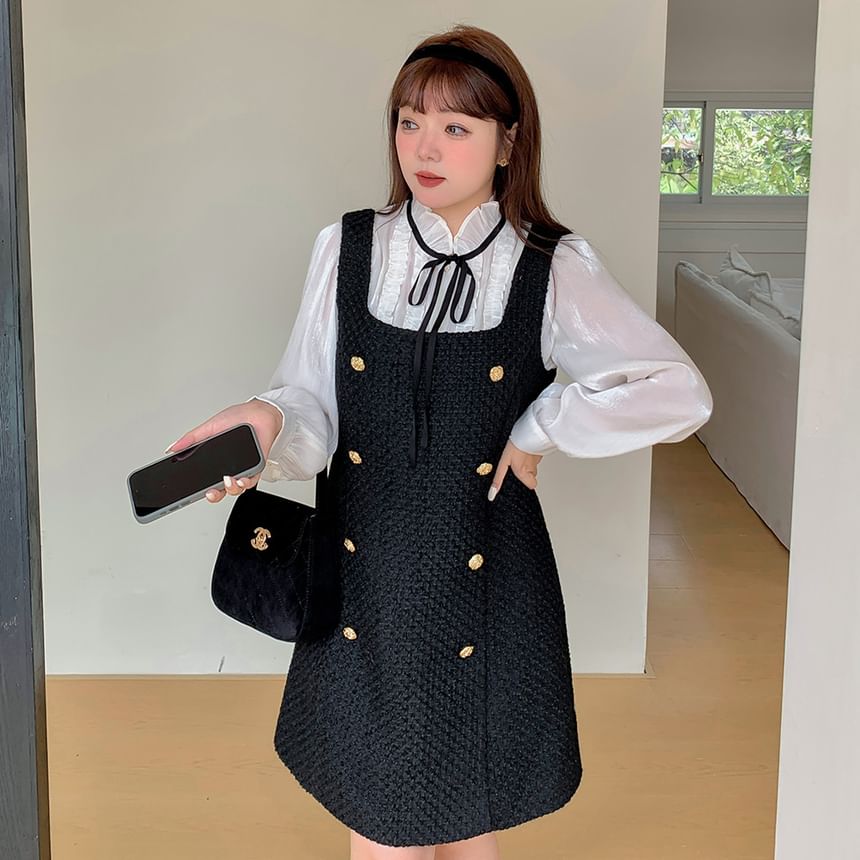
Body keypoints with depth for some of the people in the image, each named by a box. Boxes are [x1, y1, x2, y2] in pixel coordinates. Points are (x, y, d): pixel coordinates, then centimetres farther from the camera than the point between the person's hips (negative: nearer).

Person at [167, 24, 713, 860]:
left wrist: (540, 430, -11)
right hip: (366, 577, 1)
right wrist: (268, 423, -27)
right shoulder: (346, 250, -3)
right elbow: (314, 409, -5)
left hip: (484, 584, -1)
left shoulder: (554, 270, -7)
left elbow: (679, 393, -14)